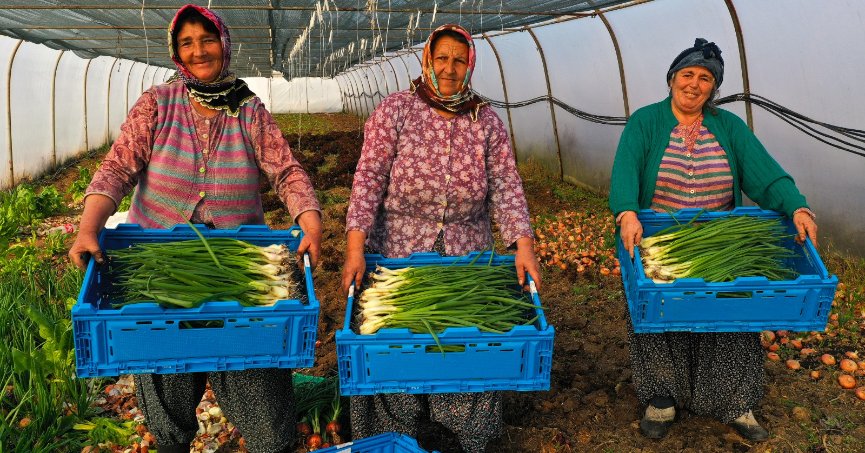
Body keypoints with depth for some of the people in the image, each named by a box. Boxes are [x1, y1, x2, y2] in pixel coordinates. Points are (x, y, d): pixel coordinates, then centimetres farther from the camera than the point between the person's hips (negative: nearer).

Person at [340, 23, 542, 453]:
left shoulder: (487, 122, 2)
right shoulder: (395, 110, -5)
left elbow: (506, 185, -4)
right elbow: (369, 177, -12)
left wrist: (523, 244, -17)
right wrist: (355, 245, -22)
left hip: (468, 256, 2)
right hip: (397, 252, -2)